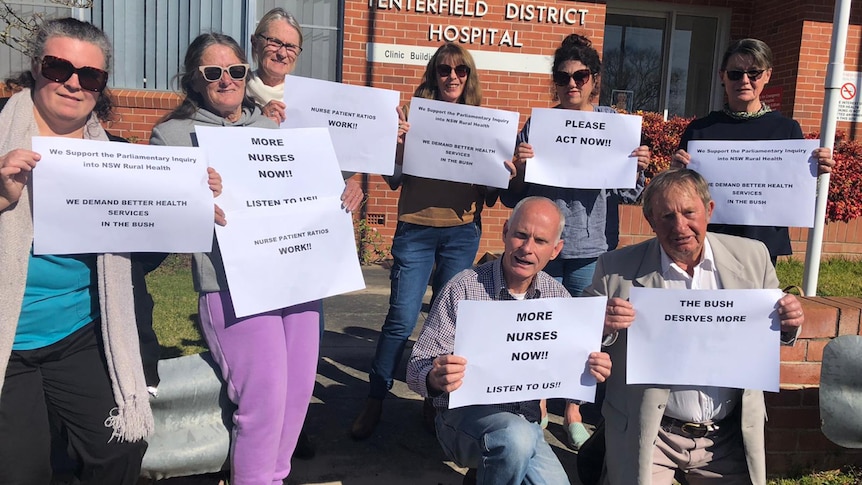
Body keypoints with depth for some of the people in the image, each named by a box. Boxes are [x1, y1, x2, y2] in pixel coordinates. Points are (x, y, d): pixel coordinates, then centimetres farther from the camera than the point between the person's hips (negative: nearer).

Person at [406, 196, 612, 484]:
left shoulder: (559, 298, 2)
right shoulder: (464, 287, -11)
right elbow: (417, 369, -11)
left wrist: (592, 370, -16)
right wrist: (435, 378, -34)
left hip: (525, 421, 5)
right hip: (464, 415, -4)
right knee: (515, 436, -34)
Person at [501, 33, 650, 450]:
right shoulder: (536, 125, 2)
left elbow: (628, 195, 8)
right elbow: (513, 198, 2)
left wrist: (638, 169, -11)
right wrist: (518, 168, -17)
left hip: (592, 249, 1)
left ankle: (573, 412, 28)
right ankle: (538, 408, 29)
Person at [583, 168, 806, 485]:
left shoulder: (752, 257, 0)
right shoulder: (616, 268, -7)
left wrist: (788, 325, -11)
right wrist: (602, 327, -23)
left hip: (730, 437, 3)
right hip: (648, 435, -2)